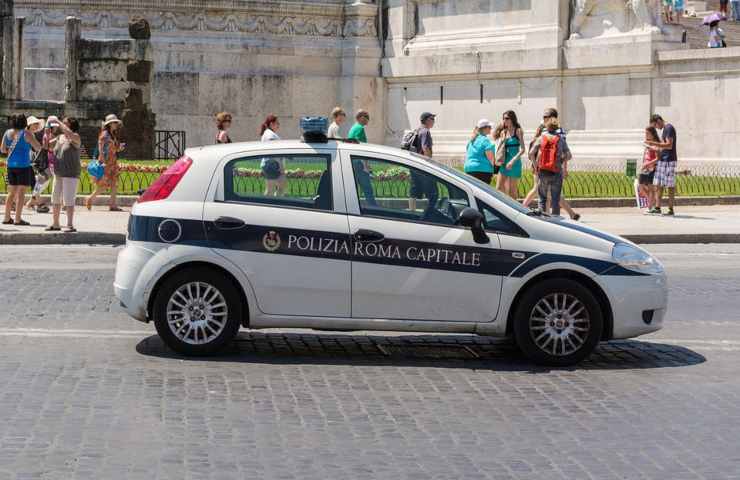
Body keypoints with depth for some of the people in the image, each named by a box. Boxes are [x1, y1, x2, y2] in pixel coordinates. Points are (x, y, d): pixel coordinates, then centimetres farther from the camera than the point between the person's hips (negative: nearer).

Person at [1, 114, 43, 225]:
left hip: (11, 165, 6)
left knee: (12, 192, 13)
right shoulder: (26, 134, -9)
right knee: (21, 192, -3)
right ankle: (18, 219, -5)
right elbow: (38, 148, -7)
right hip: (23, 165, -6)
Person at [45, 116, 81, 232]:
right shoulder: (59, 137, 12)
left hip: (70, 174, -7)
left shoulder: (75, 138, -8)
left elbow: (69, 133, -30)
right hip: (58, 173, 7)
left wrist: (57, 121, -23)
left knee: (68, 200, -8)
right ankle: (55, 224, 19)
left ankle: (70, 225, -2)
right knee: (55, 199, 10)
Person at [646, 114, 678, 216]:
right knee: (658, 185, 7)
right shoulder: (665, 129, 18)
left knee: (670, 186, -6)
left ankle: (671, 210, -3)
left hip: (669, 161, -10)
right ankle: (658, 208, 9)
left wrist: (655, 144, -23)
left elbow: (669, 145, -20)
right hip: (662, 160, 10)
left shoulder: (669, 128, -11)